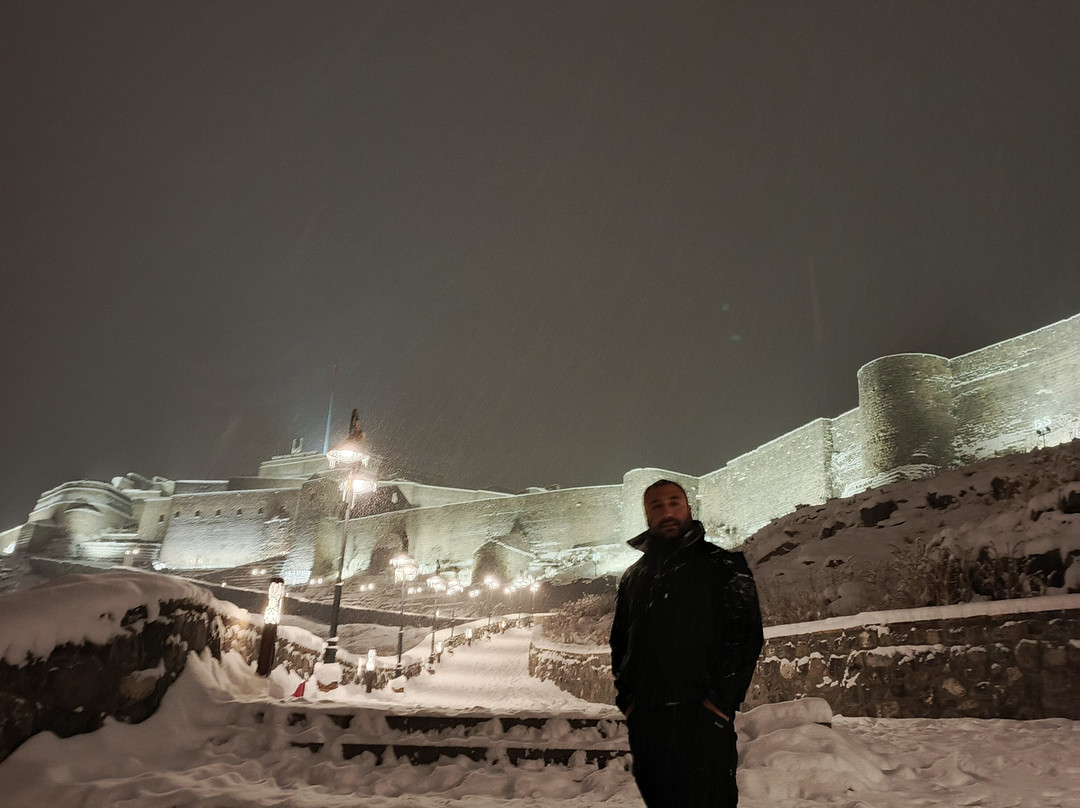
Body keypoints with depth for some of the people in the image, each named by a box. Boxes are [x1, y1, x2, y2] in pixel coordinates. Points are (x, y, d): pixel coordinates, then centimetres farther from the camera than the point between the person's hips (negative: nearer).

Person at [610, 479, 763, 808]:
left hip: (702, 718, -4)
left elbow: (746, 633, -7)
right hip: (645, 719, 5)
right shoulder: (633, 576, 17)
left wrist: (721, 699, -14)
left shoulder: (722, 565, 2)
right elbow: (619, 642, 20)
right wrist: (626, 700, 7)